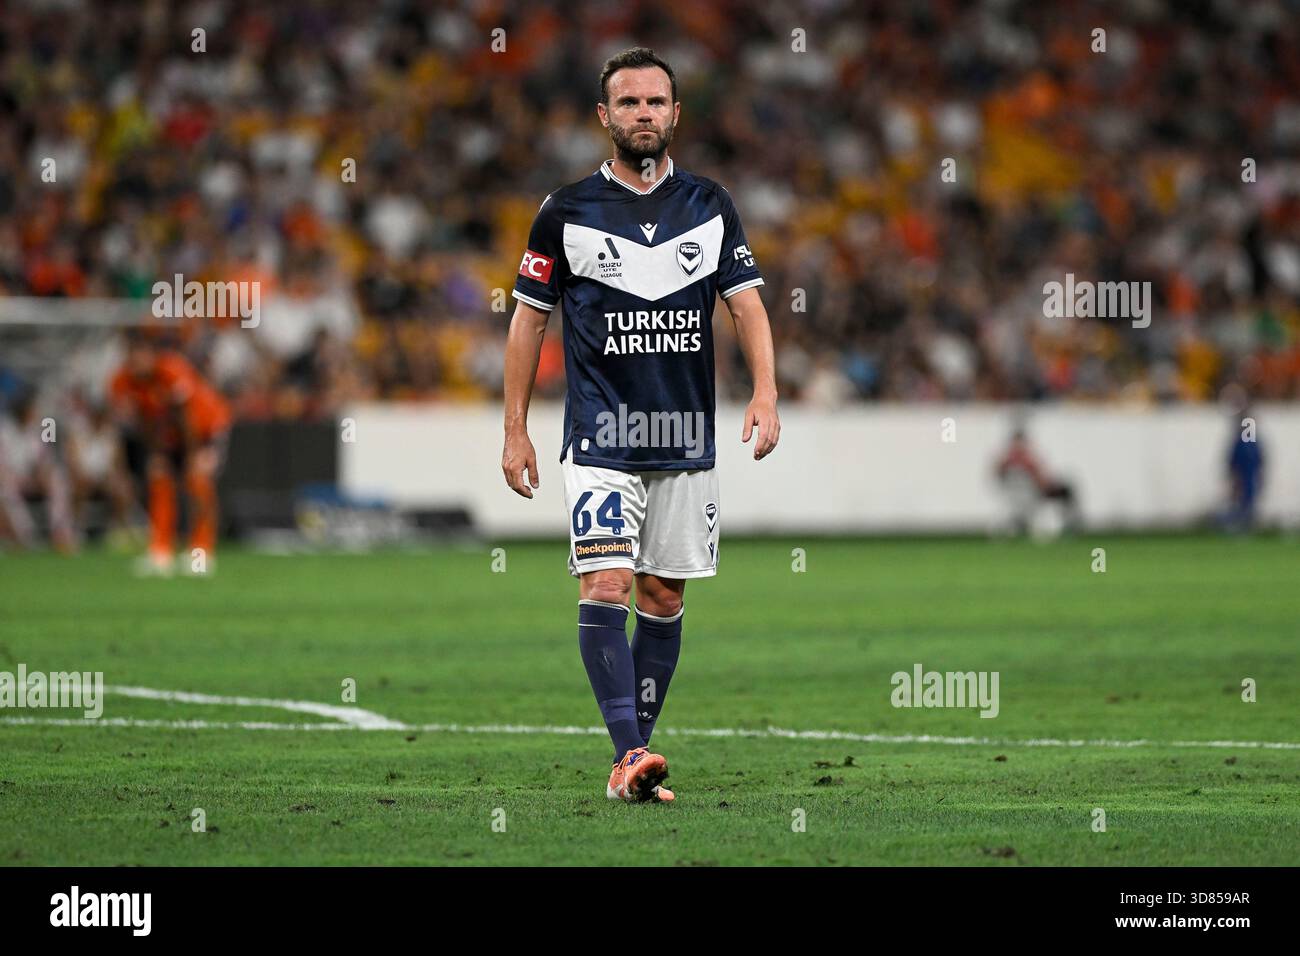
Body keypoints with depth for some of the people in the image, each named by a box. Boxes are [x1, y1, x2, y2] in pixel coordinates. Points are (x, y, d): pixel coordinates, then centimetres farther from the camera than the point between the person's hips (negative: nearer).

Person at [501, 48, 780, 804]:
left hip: (687, 440, 3)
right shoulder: (567, 212, 1)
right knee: (605, 587, -16)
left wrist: (766, 393, -14)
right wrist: (516, 430, 3)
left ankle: (636, 754, 13)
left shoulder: (711, 208, 7)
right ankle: (631, 754, -22)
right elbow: (529, 318, 6)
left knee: (663, 597, 6)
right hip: (600, 438, -3)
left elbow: (747, 303, 3)